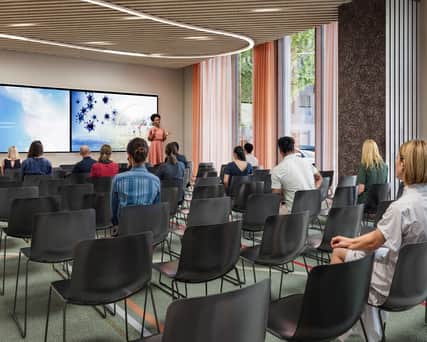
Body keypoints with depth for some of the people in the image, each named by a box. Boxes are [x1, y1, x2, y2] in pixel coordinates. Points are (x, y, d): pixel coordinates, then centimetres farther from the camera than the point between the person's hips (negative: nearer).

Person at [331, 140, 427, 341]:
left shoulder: (401, 207, -30)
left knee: (339, 254, 6)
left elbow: (373, 242, -17)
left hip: (396, 282, -7)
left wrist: (349, 245, 4)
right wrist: (351, 242, 8)